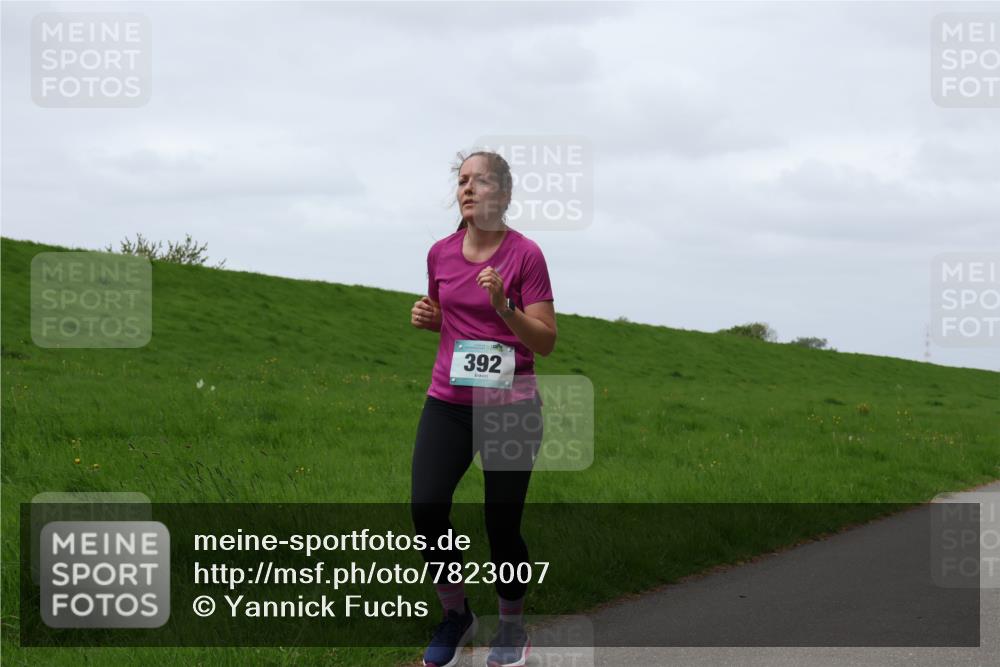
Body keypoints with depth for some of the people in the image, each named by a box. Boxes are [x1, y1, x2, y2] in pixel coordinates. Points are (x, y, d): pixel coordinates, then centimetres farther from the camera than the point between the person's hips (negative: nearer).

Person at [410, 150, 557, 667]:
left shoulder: (525, 255, -8)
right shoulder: (441, 254, 6)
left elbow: (546, 342, -8)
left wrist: (503, 307, -23)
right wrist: (425, 317, 1)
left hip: (511, 407, -3)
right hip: (448, 403, 4)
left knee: (502, 524, 0)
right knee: (426, 507, -13)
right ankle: (456, 615, 9)